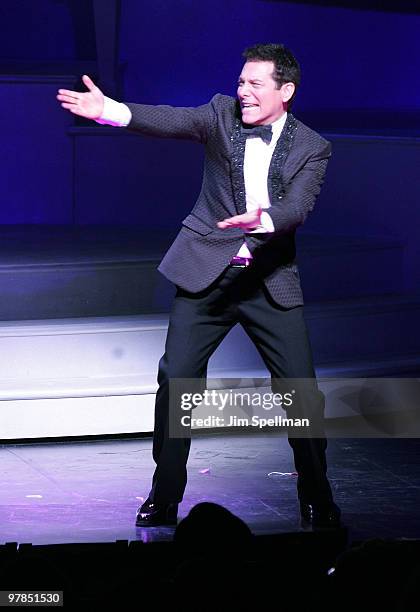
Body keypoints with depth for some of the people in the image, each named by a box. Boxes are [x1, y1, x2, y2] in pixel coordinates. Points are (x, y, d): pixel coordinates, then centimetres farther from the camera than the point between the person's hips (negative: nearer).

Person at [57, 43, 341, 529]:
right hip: (207, 271, 0)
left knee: (302, 388, -3)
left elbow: (298, 206, -17)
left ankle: (316, 500, 15)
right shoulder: (222, 114, -1)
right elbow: (172, 120, -18)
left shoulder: (311, 148, -2)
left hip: (270, 279, 0)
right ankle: (164, 496, 10)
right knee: (177, 378, -4)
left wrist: (262, 220, -39)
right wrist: (109, 110, -36)